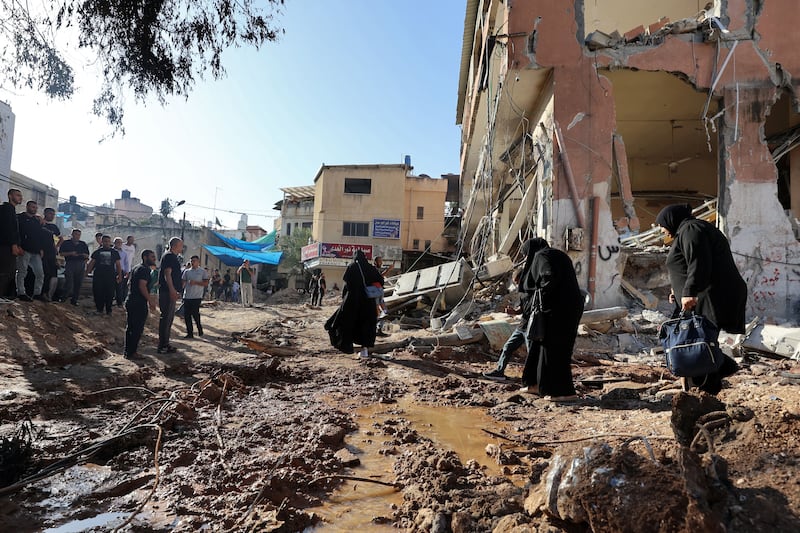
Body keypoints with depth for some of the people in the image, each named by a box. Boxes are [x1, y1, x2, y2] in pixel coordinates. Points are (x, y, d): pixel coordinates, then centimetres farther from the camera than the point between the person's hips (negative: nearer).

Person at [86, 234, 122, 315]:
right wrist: (87, 272, 0)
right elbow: (91, 263, 11)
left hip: (110, 276, 0)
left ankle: (108, 310, 10)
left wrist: (120, 275, 5)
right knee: (98, 293, 0)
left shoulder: (115, 252, 10)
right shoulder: (97, 252, 11)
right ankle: (99, 309, 14)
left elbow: (118, 265, 10)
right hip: (98, 276, 1)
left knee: (110, 293, -1)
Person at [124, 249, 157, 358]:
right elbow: (142, 286, -22)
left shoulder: (136, 267, 19)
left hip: (131, 301, 10)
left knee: (130, 327, 15)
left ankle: (127, 351, 22)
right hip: (139, 304, -10)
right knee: (137, 329, -4)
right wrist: (150, 300, -20)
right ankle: (131, 352, -1)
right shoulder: (145, 269, -13)